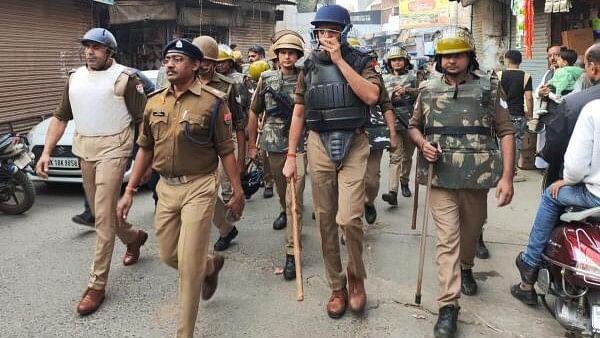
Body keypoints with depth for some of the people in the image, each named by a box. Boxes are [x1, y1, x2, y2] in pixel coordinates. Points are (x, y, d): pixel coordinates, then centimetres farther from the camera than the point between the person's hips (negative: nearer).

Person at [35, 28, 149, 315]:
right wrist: (46, 152, 7)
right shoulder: (75, 78, 12)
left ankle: (97, 285, -1)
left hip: (113, 149, -7)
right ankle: (133, 237, 46)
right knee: (100, 211, 17)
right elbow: (61, 117, 15)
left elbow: (143, 120, -8)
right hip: (84, 151, 7)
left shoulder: (125, 78, -7)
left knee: (103, 216, -8)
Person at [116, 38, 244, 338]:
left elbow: (226, 151, -5)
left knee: (189, 264, -3)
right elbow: (145, 149, 11)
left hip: (199, 187, -5)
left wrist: (237, 192, -4)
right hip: (166, 187, 6)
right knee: (168, 255, 17)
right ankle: (211, 266, 48)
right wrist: (129, 191, 8)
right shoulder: (154, 102, 6)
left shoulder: (212, 101, -8)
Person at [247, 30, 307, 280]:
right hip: (273, 144, 4)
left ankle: (292, 253, -5)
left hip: (298, 145, -3)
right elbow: (254, 112, 12)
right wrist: (251, 144, 12)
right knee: (281, 189, 23)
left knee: (295, 199, -9)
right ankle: (284, 212, 56)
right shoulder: (266, 79, 5)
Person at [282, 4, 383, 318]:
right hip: (319, 147, 3)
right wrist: (291, 156, 6)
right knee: (325, 220, 6)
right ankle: (337, 287, 21)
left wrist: (340, 60, -16)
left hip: (353, 146, -3)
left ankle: (356, 278, 12)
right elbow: (299, 113, 11)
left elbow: (371, 96, -19)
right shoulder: (309, 66, 8)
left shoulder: (361, 61, 1)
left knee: (349, 218, -15)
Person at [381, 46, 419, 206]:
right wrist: (393, 94, -12)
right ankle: (393, 192, -21)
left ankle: (404, 182, 33)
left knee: (407, 156, 12)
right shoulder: (385, 79, 13)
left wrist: (407, 90, -22)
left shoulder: (412, 76, 9)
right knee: (395, 157, -12)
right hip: (394, 122, -1)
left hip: (410, 121, 1)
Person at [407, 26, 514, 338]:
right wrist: (422, 143, -7)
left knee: (471, 230, 18)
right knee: (447, 239, -5)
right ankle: (448, 306, -2)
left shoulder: (489, 87, 0)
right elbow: (414, 126, 16)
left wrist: (507, 176, -8)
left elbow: (505, 131, 0)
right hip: (441, 176, 0)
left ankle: (466, 268, 49)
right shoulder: (428, 89, 5)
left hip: (477, 175, 1)